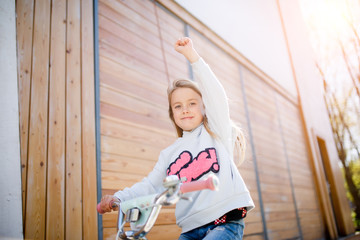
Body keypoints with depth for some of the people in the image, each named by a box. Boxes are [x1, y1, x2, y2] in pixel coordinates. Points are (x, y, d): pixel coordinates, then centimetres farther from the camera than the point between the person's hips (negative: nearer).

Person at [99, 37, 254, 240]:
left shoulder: (216, 131, 5)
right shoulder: (169, 153, 14)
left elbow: (215, 93, -8)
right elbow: (150, 186, 9)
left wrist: (191, 54, -12)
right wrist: (117, 198, -7)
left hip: (226, 223, -4)